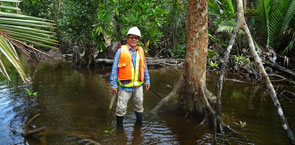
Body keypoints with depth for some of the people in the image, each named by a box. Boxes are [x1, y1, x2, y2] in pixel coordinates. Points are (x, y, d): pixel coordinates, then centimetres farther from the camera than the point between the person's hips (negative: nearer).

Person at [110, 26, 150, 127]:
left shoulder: (141, 51, 8)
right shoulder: (121, 51, -5)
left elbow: (144, 67, 17)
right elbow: (115, 68, -3)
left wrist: (147, 81, 17)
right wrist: (114, 84, -5)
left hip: (138, 85, 4)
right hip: (125, 86, -4)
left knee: (139, 106, 18)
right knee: (121, 108, 1)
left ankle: (139, 122, 38)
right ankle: (119, 125, 21)